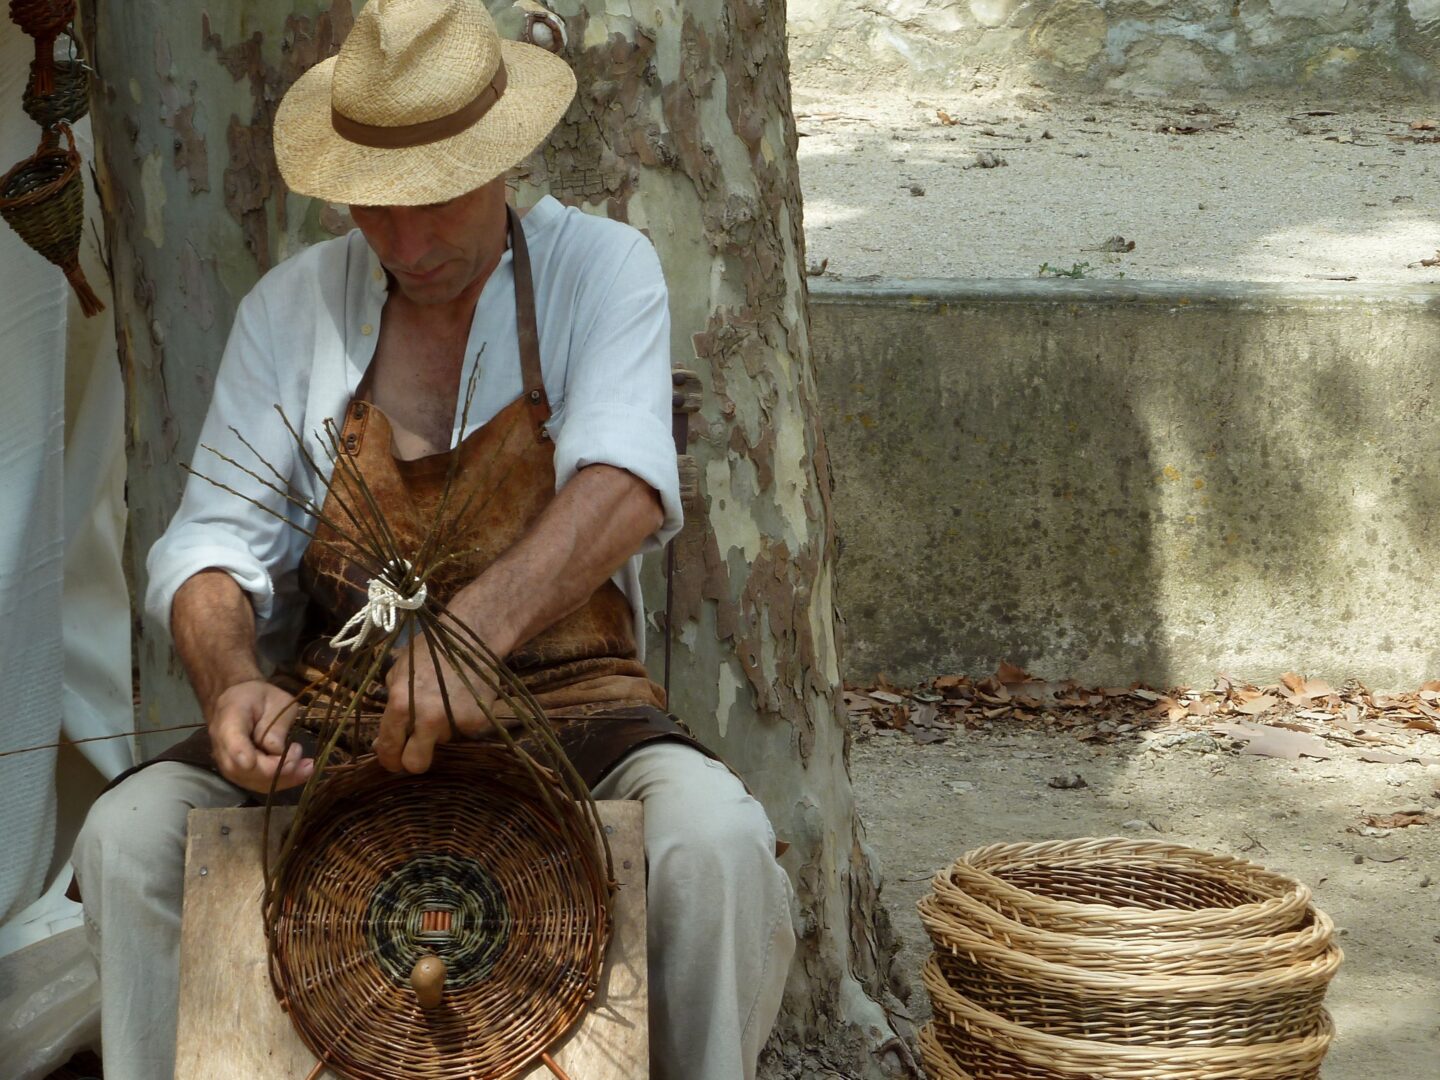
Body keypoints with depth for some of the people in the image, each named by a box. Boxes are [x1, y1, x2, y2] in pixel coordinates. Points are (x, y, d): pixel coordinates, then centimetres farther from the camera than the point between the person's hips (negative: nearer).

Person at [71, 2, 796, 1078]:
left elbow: (625, 485, -22)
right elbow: (216, 539, -1)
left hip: (568, 702, -2)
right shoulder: (293, 306, 4)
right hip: (333, 713, 2)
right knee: (129, 837, -22)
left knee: (717, 842, -32)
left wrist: (477, 624, -41)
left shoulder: (599, 268, -4)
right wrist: (231, 679, -26)